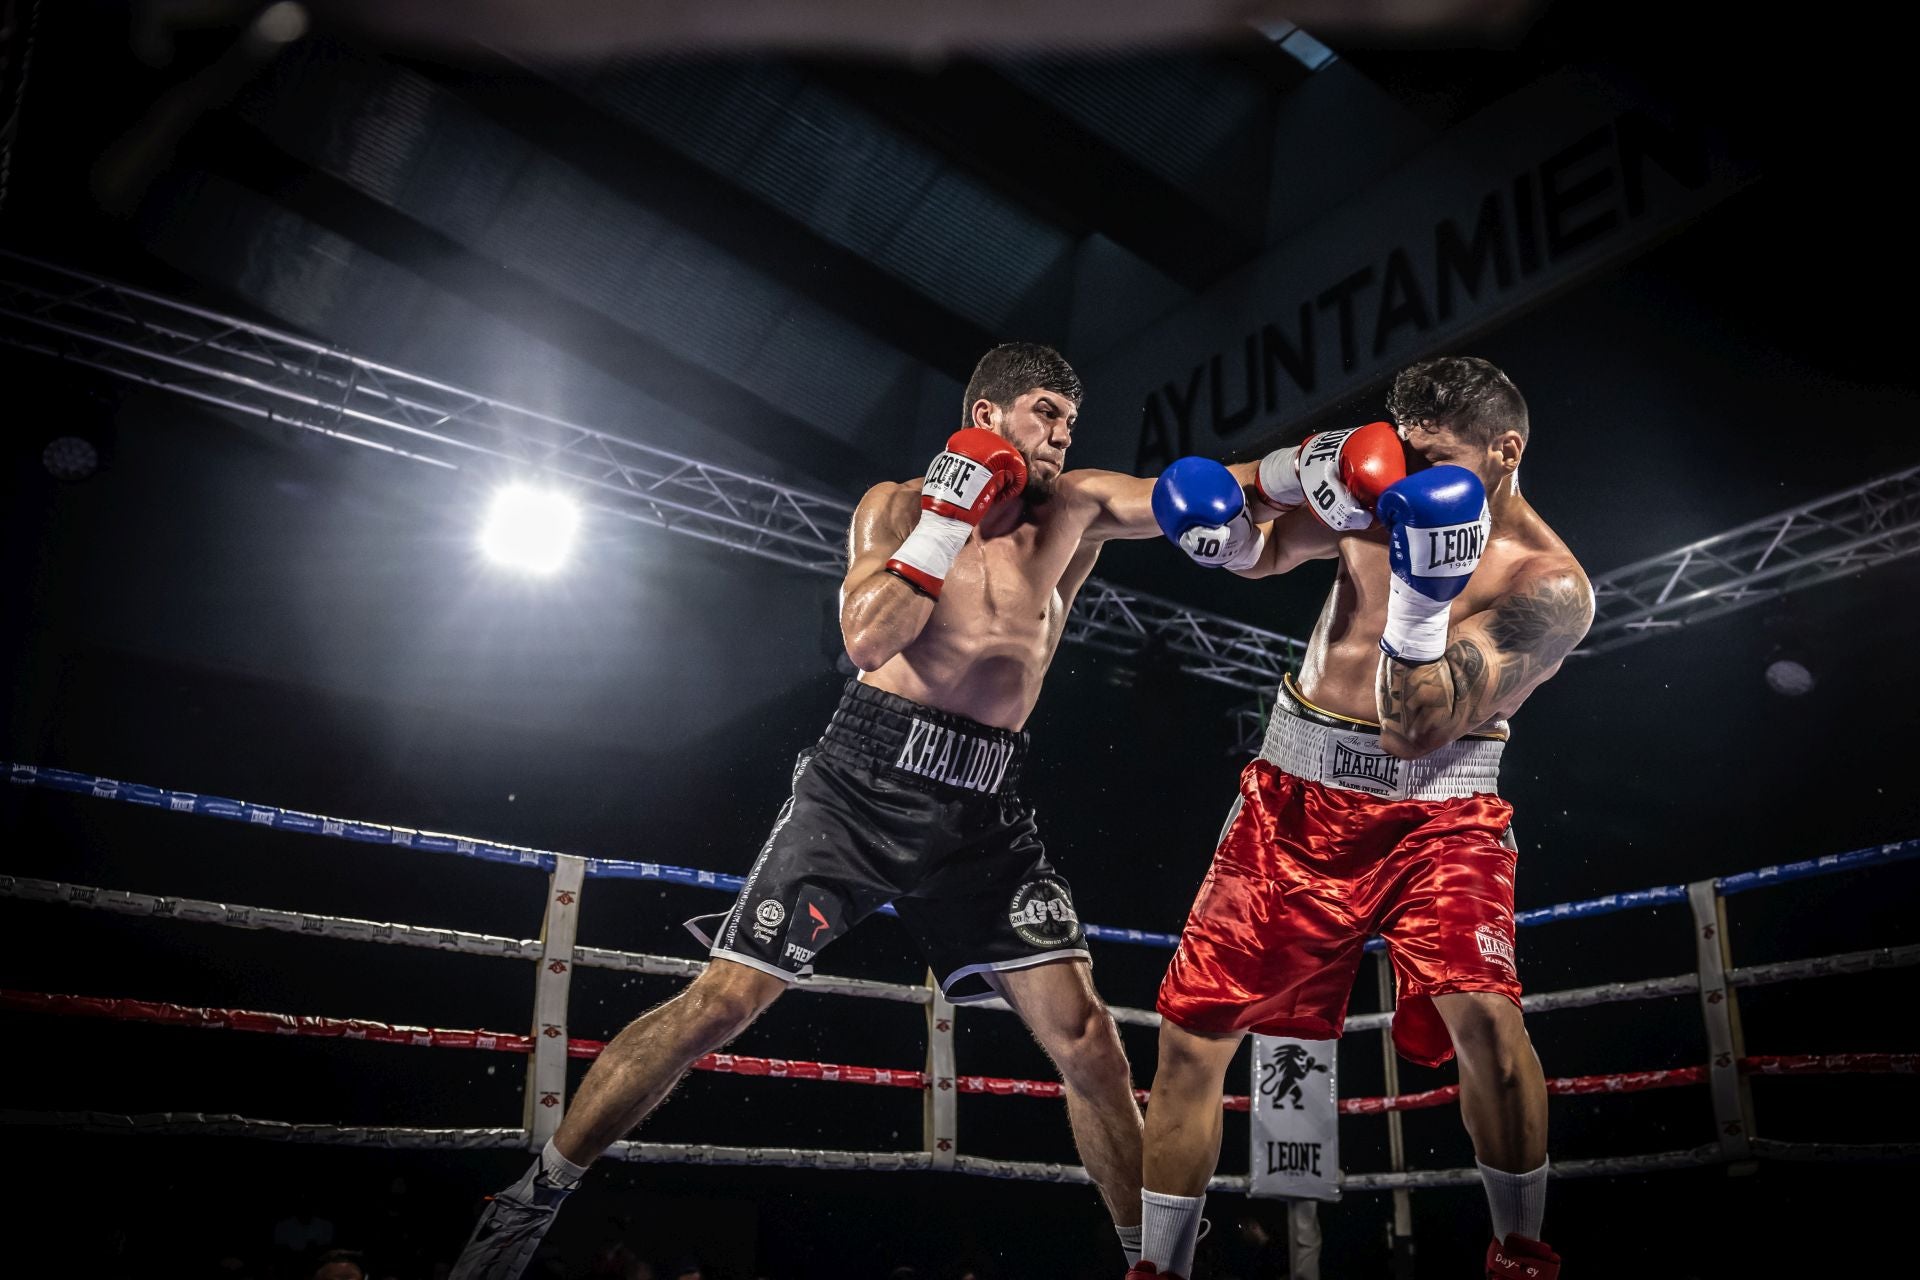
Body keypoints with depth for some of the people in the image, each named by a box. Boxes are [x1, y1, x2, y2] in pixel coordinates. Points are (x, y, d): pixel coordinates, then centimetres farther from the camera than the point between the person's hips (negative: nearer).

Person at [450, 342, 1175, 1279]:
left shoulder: (1075, 509, 12)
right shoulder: (898, 505, 6)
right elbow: (868, 639, -9)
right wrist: (948, 517, -11)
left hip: (985, 810, 3)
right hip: (866, 780, -2)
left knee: (1085, 1039, -5)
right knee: (721, 1002, -6)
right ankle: (531, 1200, 10)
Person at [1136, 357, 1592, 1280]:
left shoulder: (1548, 586, -14)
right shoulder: (1380, 493, 0)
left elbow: (1417, 731, -22)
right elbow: (1253, 553, 13)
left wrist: (1420, 595, -35)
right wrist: (1284, 473, -8)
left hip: (1436, 810, -3)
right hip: (1297, 795, 4)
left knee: (1482, 1010, -28)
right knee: (1190, 1030, 2)